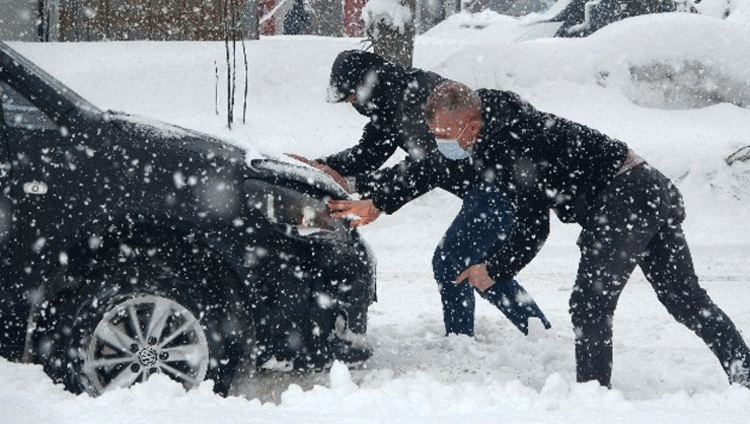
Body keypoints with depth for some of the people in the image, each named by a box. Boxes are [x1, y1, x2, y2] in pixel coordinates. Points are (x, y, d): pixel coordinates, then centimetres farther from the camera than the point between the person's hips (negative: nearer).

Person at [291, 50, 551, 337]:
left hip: (504, 186, -11)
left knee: (449, 265, -12)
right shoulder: (392, 103, 10)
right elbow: (367, 153, 11)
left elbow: (428, 164, -30)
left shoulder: (419, 94, -23)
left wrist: (378, 202, -34)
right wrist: (324, 167, -6)